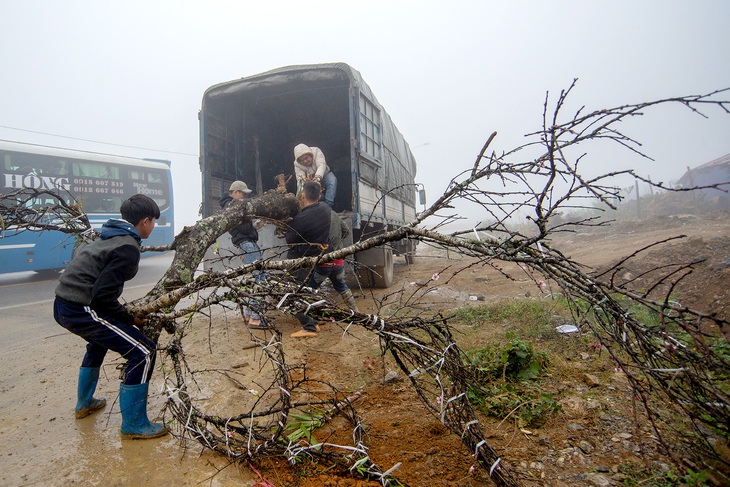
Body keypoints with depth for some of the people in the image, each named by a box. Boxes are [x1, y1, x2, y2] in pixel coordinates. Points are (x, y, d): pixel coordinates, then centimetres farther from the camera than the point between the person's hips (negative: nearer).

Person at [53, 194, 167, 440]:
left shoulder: (109, 237, 15)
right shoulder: (128, 247, -16)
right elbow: (102, 295, -23)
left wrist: (125, 313, 17)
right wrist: (129, 318, -8)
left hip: (62, 305, 11)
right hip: (82, 310, -11)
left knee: (100, 340, 37)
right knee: (143, 352, -8)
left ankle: (84, 403, 52)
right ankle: (134, 425, 4)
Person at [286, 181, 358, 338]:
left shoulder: (300, 219, -16)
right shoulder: (329, 210, 3)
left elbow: (290, 241, -1)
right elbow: (345, 231, 14)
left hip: (319, 263, -6)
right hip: (338, 261, 7)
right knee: (341, 285, 33)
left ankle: (309, 327, -4)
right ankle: (355, 313, 41)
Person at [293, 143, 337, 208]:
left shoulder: (316, 151, -22)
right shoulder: (297, 164, -17)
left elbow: (321, 165, -37)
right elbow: (301, 179, -28)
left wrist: (317, 177, -57)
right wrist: (305, 182, -54)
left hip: (323, 175, -2)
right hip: (309, 181, 2)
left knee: (332, 180, -32)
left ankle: (328, 205, -40)